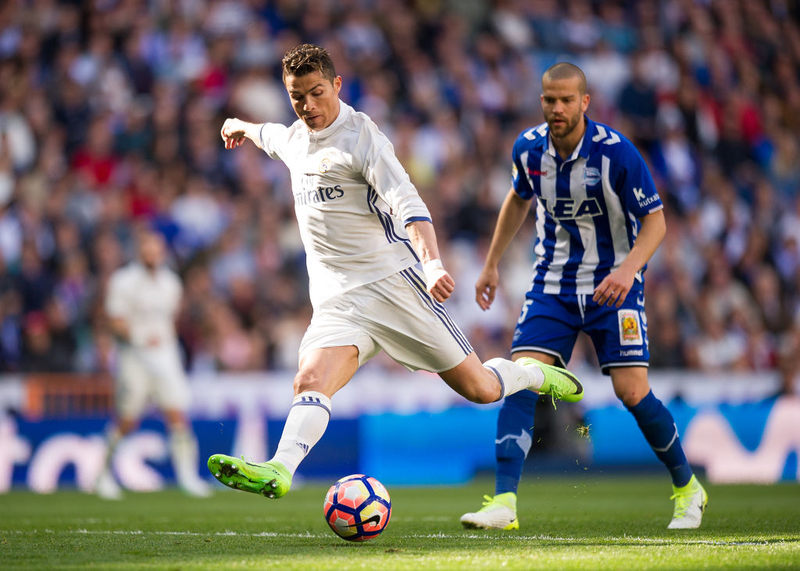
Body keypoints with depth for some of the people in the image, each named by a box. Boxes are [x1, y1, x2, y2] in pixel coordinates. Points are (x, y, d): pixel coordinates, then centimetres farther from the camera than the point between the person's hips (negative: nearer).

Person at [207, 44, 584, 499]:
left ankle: (535, 374, 30)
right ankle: (278, 471, -42)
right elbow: (271, 136, 40)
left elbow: (408, 205, -22)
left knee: (479, 388, 0)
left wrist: (433, 264, -38)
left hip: (391, 281, -5)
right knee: (311, 380, -24)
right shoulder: (295, 139, 12)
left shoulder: (362, 137, -10)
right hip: (336, 300, 5)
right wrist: (243, 127, 61)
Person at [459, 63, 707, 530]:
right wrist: (492, 263, 19)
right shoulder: (528, 148, -4)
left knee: (632, 391, -9)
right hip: (553, 282, 4)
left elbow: (655, 220, -12)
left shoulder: (616, 152, -18)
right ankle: (504, 503, -14)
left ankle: (688, 488, 15)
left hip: (613, 283, -4)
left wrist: (628, 270, -28)